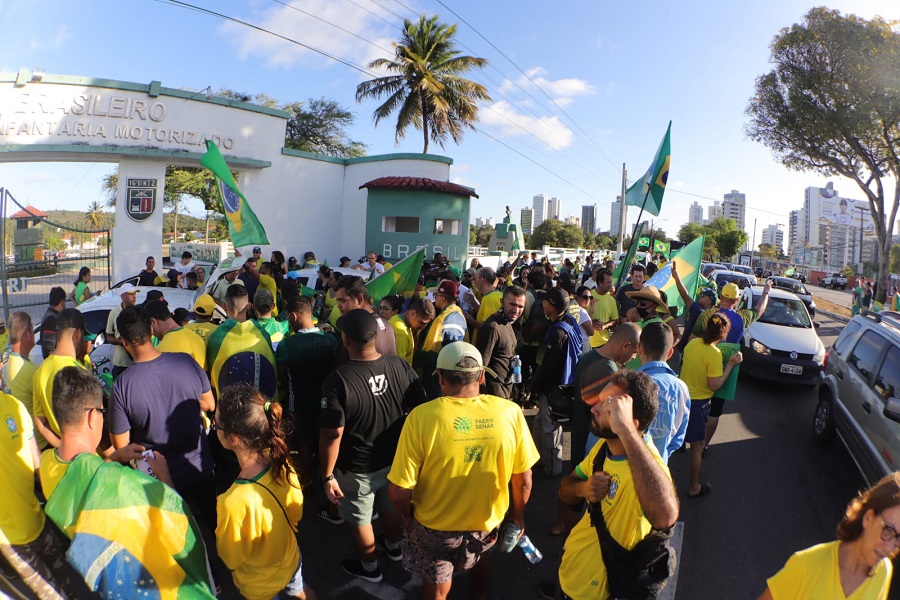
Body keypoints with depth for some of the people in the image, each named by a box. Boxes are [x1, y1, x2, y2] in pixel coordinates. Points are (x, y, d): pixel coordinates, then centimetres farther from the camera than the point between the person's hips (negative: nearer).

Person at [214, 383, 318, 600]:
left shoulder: (235, 502, -43)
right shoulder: (281, 462, -25)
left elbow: (230, 560, -23)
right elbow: (296, 514, -7)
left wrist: (215, 516, -11)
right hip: (290, 558, 4)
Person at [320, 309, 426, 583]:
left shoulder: (338, 381, -29)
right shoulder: (401, 367, -17)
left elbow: (332, 435, -25)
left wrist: (327, 475, -12)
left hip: (357, 469, -4)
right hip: (397, 460, 4)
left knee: (359, 520, 22)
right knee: (390, 507, 30)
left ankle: (369, 567, 45)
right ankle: (394, 547, 56)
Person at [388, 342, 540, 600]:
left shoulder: (422, 416, -28)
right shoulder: (510, 412, -20)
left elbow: (399, 491, -22)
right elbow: (524, 480, -9)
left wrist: (407, 516, -1)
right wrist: (517, 515, 10)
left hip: (436, 526, -2)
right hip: (487, 521, 3)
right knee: (480, 559, 37)